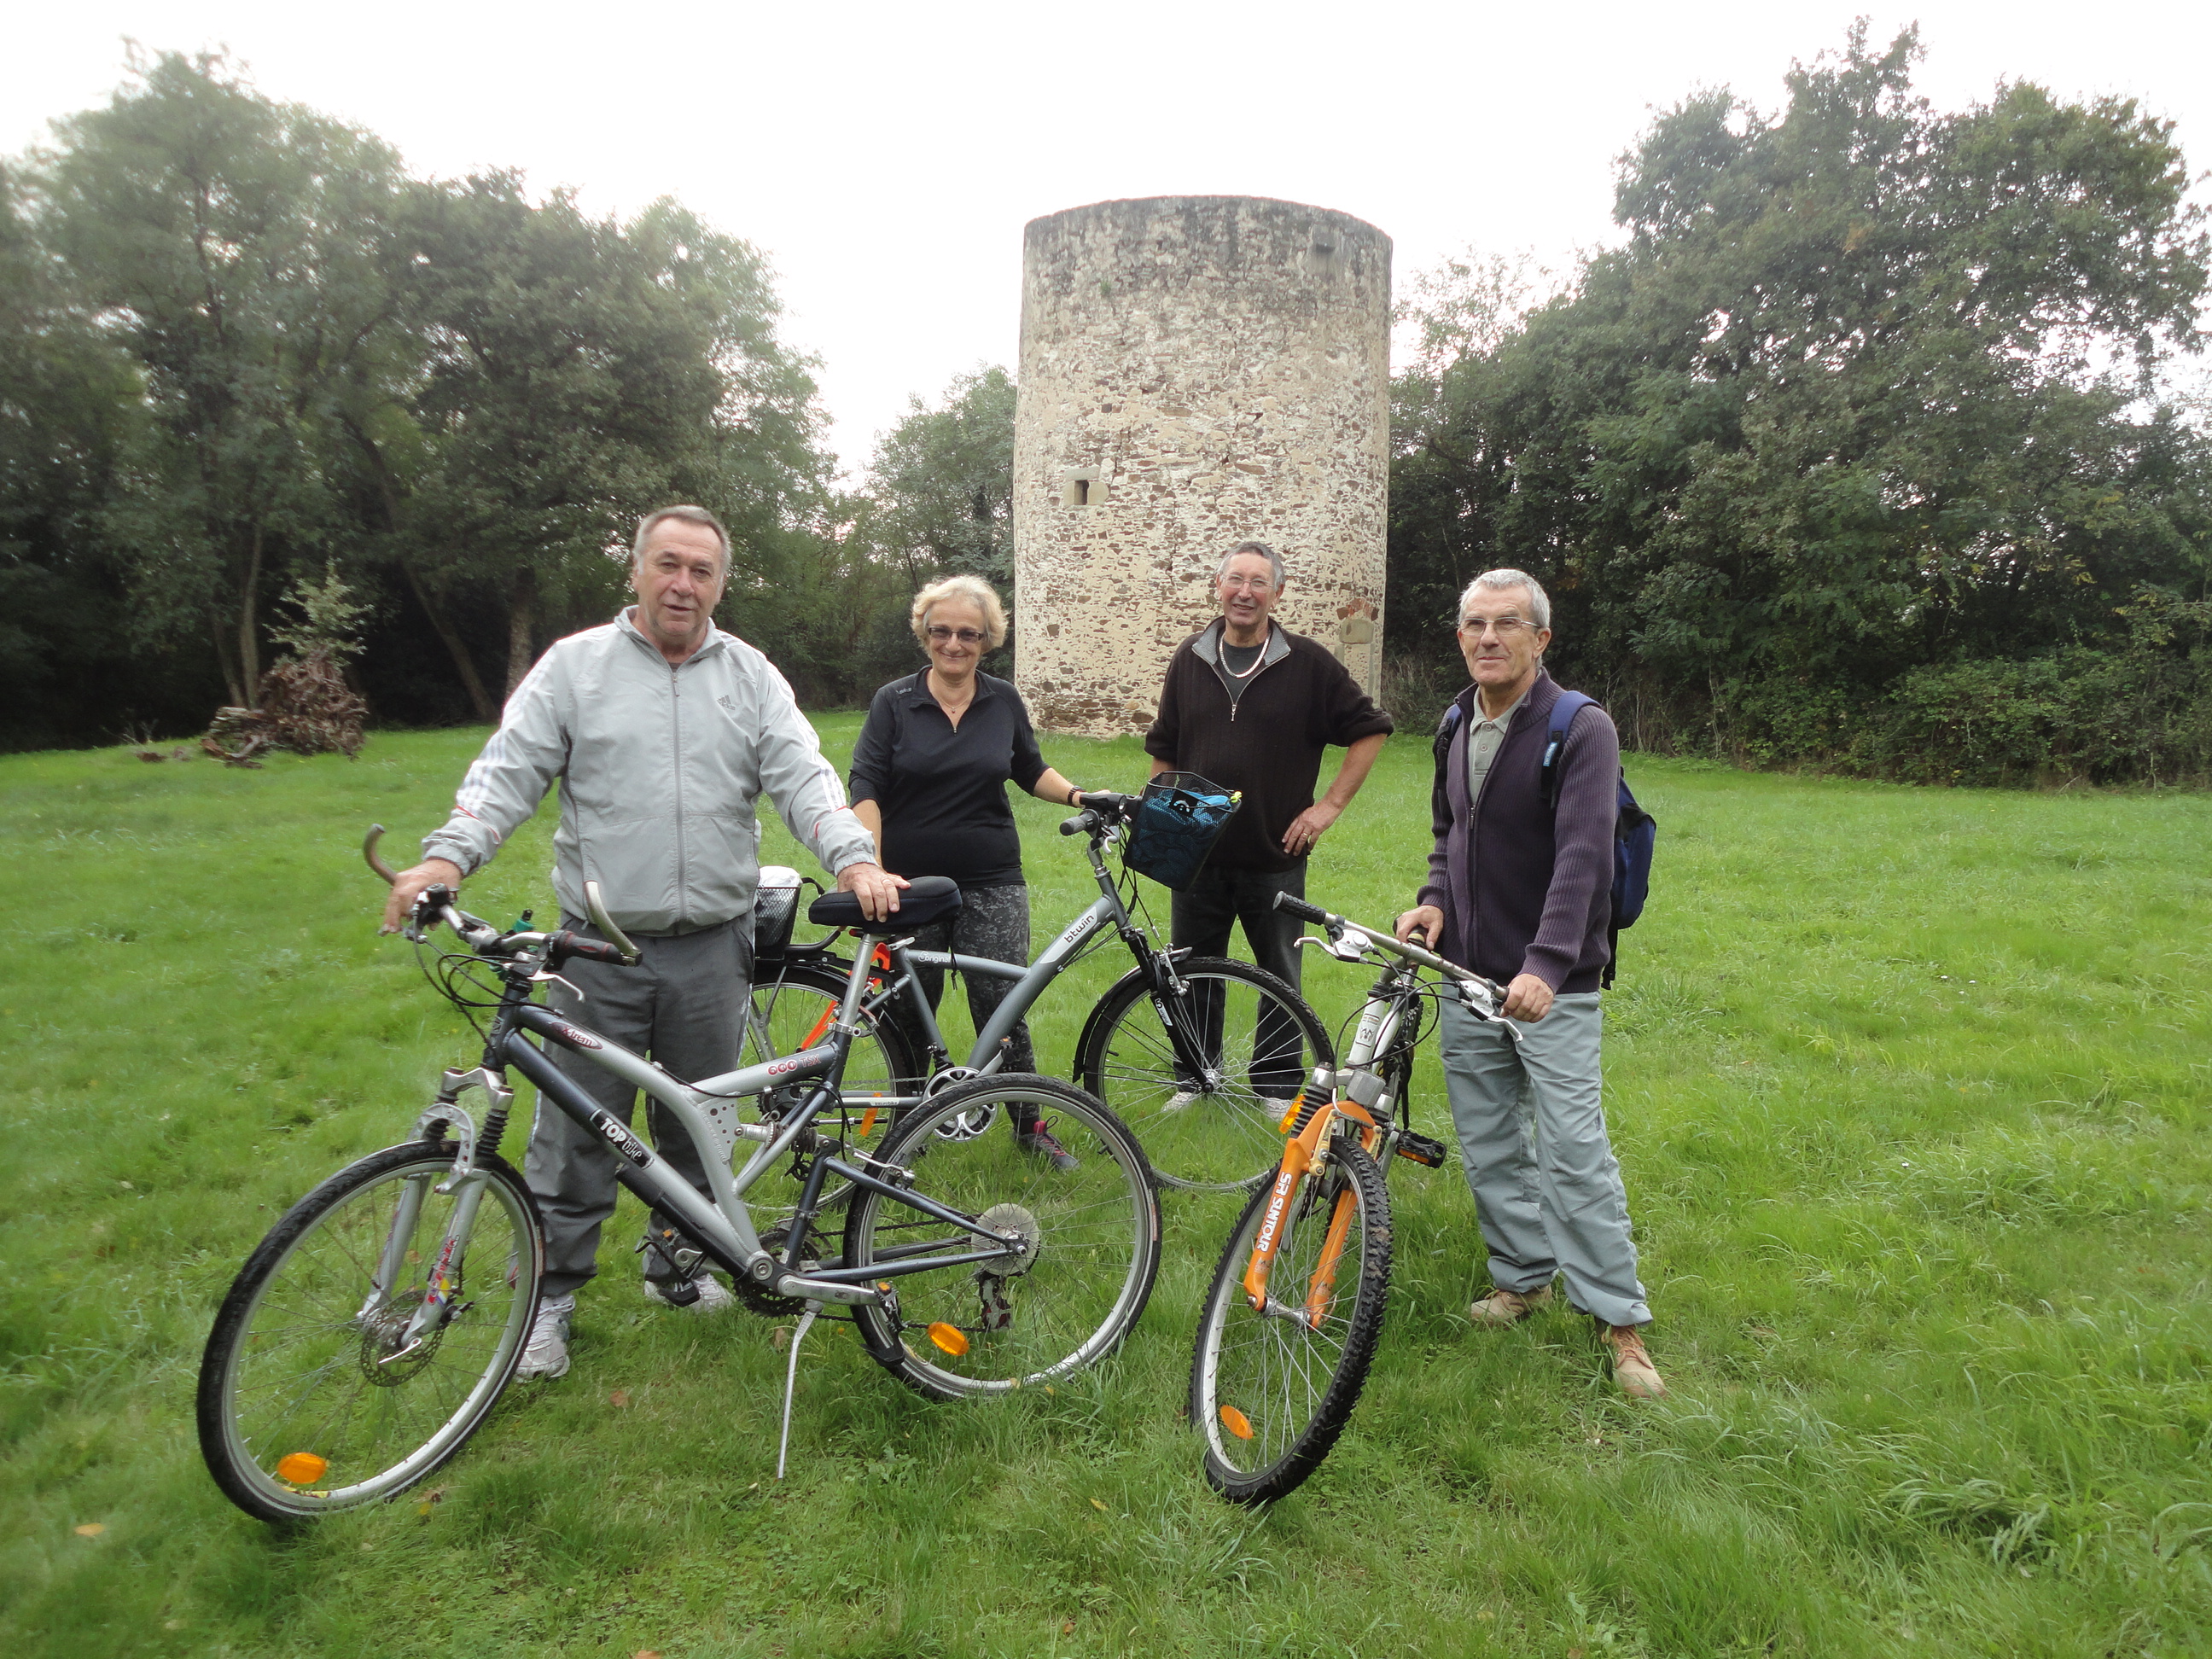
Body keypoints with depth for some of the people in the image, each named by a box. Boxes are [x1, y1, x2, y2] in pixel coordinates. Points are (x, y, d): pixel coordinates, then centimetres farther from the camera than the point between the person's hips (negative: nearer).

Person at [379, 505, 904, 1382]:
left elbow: (802, 776, -3)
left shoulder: (751, 676, 7)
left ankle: (676, 1260, 36)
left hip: (713, 949, 2)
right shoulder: (574, 665, 2)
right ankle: (549, 1293, 23)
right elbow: (508, 770, -4)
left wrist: (855, 859, -20)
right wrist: (447, 856, -20)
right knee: (576, 1130, 5)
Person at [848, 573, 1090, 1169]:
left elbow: (1031, 771, 19)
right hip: (911, 885, 0)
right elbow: (866, 790, -7)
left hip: (992, 885, 1)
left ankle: (1029, 1125, 16)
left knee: (1002, 1006, -2)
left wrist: (1076, 796, 0)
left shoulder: (1004, 701, 6)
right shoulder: (894, 701, -1)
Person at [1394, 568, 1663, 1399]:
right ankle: (1523, 1276, 32)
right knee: (1489, 1147, 14)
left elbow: (1582, 854, -24)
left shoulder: (1581, 729, -13)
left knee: (1574, 1155, -6)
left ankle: (1622, 1323, 8)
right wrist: (1436, 898, 1)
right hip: (1468, 975, 6)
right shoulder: (1456, 727, 9)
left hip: (1552, 985, -6)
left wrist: (1546, 963, -36)